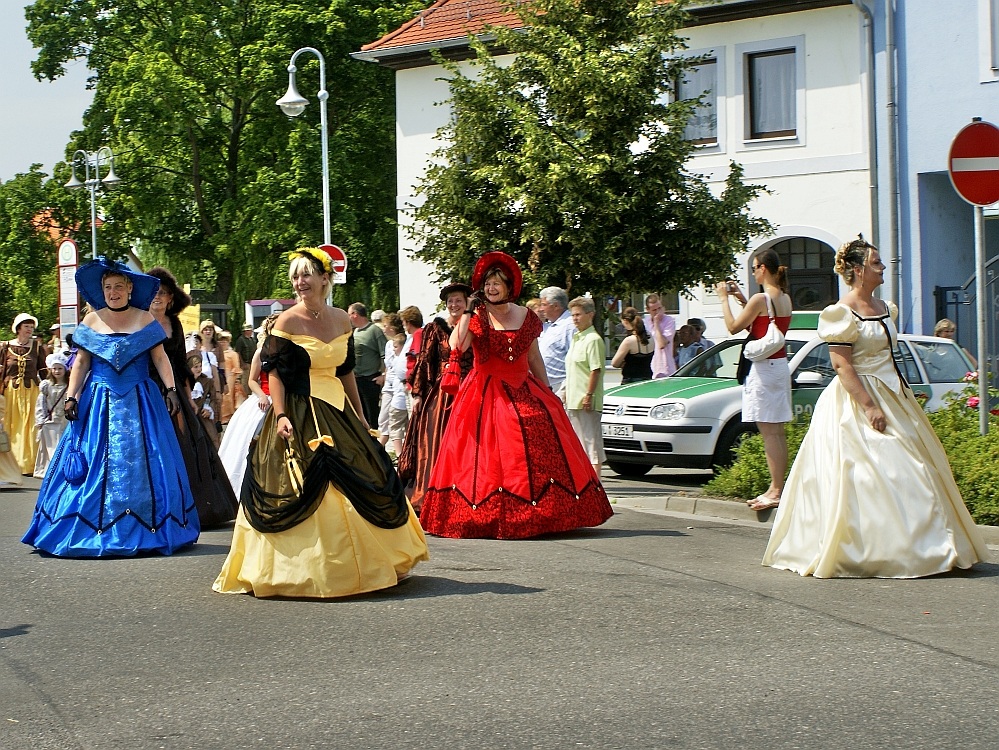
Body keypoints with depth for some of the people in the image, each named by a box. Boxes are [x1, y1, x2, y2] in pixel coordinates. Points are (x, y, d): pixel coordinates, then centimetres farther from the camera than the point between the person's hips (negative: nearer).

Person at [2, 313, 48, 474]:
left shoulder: (37, 346, 5)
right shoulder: (6, 347, 4)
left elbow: (43, 371, 6)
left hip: (31, 390, 0)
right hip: (10, 390, 0)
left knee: (29, 427, -2)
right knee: (11, 426, 2)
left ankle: (29, 464, 2)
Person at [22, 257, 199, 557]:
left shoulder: (145, 319, 4)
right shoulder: (91, 321, 8)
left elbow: (160, 357, 1)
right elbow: (81, 363, 7)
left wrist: (171, 389, -10)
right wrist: (71, 397, -2)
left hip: (139, 403, -1)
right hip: (99, 403, 1)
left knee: (141, 465, -2)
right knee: (95, 466, -1)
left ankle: (145, 531, 3)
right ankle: (93, 529, 3)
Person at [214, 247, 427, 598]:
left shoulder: (341, 320, 8)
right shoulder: (287, 322, -6)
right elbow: (275, 373, -9)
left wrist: (360, 417, 16)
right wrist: (280, 415, -20)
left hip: (338, 412, 6)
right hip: (300, 414, -6)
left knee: (361, 484, 9)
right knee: (308, 491, -7)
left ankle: (359, 563, 23)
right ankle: (309, 569, 3)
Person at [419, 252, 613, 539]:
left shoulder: (526, 317, 8)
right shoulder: (476, 318, -1)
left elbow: (534, 358, 15)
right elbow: (457, 345, -20)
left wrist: (548, 393, 12)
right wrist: (467, 312, -13)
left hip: (524, 391, 3)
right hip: (485, 394, -3)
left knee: (539, 449, -3)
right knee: (490, 456, -6)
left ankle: (544, 515, 4)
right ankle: (491, 516, -1)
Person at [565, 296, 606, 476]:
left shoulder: (593, 340, -11)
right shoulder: (576, 338, 17)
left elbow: (596, 370, -18)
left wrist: (589, 395, -22)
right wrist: (566, 393, 19)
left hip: (586, 402, -10)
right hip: (573, 400, 10)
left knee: (591, 441, -7)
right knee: (579, 442, 14)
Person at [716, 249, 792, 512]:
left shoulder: (761, 298, -15)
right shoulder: (785, 298, 11)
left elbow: (733, 327, -9)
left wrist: (724, 299, 2)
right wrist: (741, 299, 20)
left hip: (764, 368, -9)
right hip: (781, 366, 9)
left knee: (769, 432, -8)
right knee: (777, 432, 11)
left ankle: (776, 491, -10)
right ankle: (777, 487, 16)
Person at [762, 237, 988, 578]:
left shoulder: (884, 308, 13)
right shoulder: (841, 313, -14)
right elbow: (842, 365, -18)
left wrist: (904, 394, 18)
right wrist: (868, 407, -23)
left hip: (892, 396, 9)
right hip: (855, 400, -9)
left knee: (907, 474, 9)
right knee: (865, 476, -9)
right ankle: (864, 553, -1)